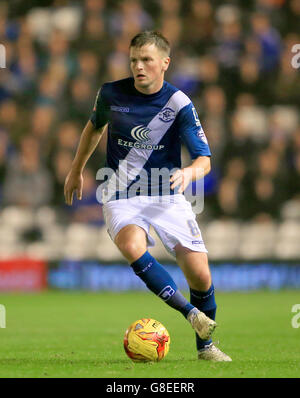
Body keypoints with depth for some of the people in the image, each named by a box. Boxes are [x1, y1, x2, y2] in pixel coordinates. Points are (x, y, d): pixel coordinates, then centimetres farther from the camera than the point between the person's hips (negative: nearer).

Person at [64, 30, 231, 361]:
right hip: (122, 195, 0)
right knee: (132, 246, -34)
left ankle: (205, 345, 18)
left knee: (200, 276, -8)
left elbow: (204, 160, -9)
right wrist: (76, 171, 28)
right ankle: (190, 312, -27)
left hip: (167, 196, 0)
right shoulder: (111, 93, -1)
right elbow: (94, 126, 21)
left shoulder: (179, 104, -8)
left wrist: (189, 172, -32)